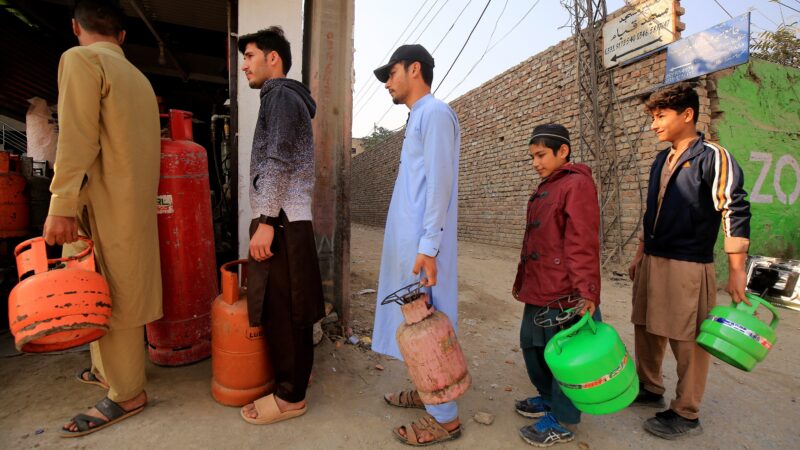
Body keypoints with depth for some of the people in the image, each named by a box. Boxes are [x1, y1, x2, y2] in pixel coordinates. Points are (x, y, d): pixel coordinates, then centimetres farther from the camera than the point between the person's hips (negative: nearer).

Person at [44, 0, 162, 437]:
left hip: (106, 205, -8)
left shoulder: (81, 59, -6)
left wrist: (62, 206, -18)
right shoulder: (138, 76, 17)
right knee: (113, 294, 17)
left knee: (111, 299, -2)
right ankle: (113, 368, 30)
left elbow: (77, 140, -16)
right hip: (133, 202, 8)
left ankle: (126, 394, 8)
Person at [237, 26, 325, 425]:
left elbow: (278, 164, -18)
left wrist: (265, 221, -21)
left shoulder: (281, 96, -6)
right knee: (289, 311, 15)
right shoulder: (286, 97, 25)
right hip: (285, 221, 10)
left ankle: (290, 396, 8)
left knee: (281, 313, -4)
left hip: (281, 222, -10)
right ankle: (292, 380, 27)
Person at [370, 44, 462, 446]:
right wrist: (414, 244, 18)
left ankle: (444, 417, 10)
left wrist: (427, 246, -22)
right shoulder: (418, 118, 20)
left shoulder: (434, 113, -8)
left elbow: (438, 184, -18)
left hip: (421, 244, -9)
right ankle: (428, 392, 30)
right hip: (409, 241, 9)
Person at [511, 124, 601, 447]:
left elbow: (583, 244, -20)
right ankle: (548, 398, 40)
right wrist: (522, 280, 22)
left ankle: (562, 422, 22)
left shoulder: (577, 184, -11)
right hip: (538, 290, 10)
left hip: (563, 293, -9)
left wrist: (586, 292, -24)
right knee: (531, 344, 20)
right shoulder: (544, 189, 17)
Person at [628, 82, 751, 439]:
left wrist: (736, 272, -17)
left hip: (688, 266, -7)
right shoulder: (661, 161, 14)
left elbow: (735, 212, -13)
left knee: (688, 341, 4)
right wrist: (640, 255, 20)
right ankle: (649, 389, 33)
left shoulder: (712, 157, -9)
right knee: (646, 330, 15)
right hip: (652, 262, 8)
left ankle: (687, 415, 19)